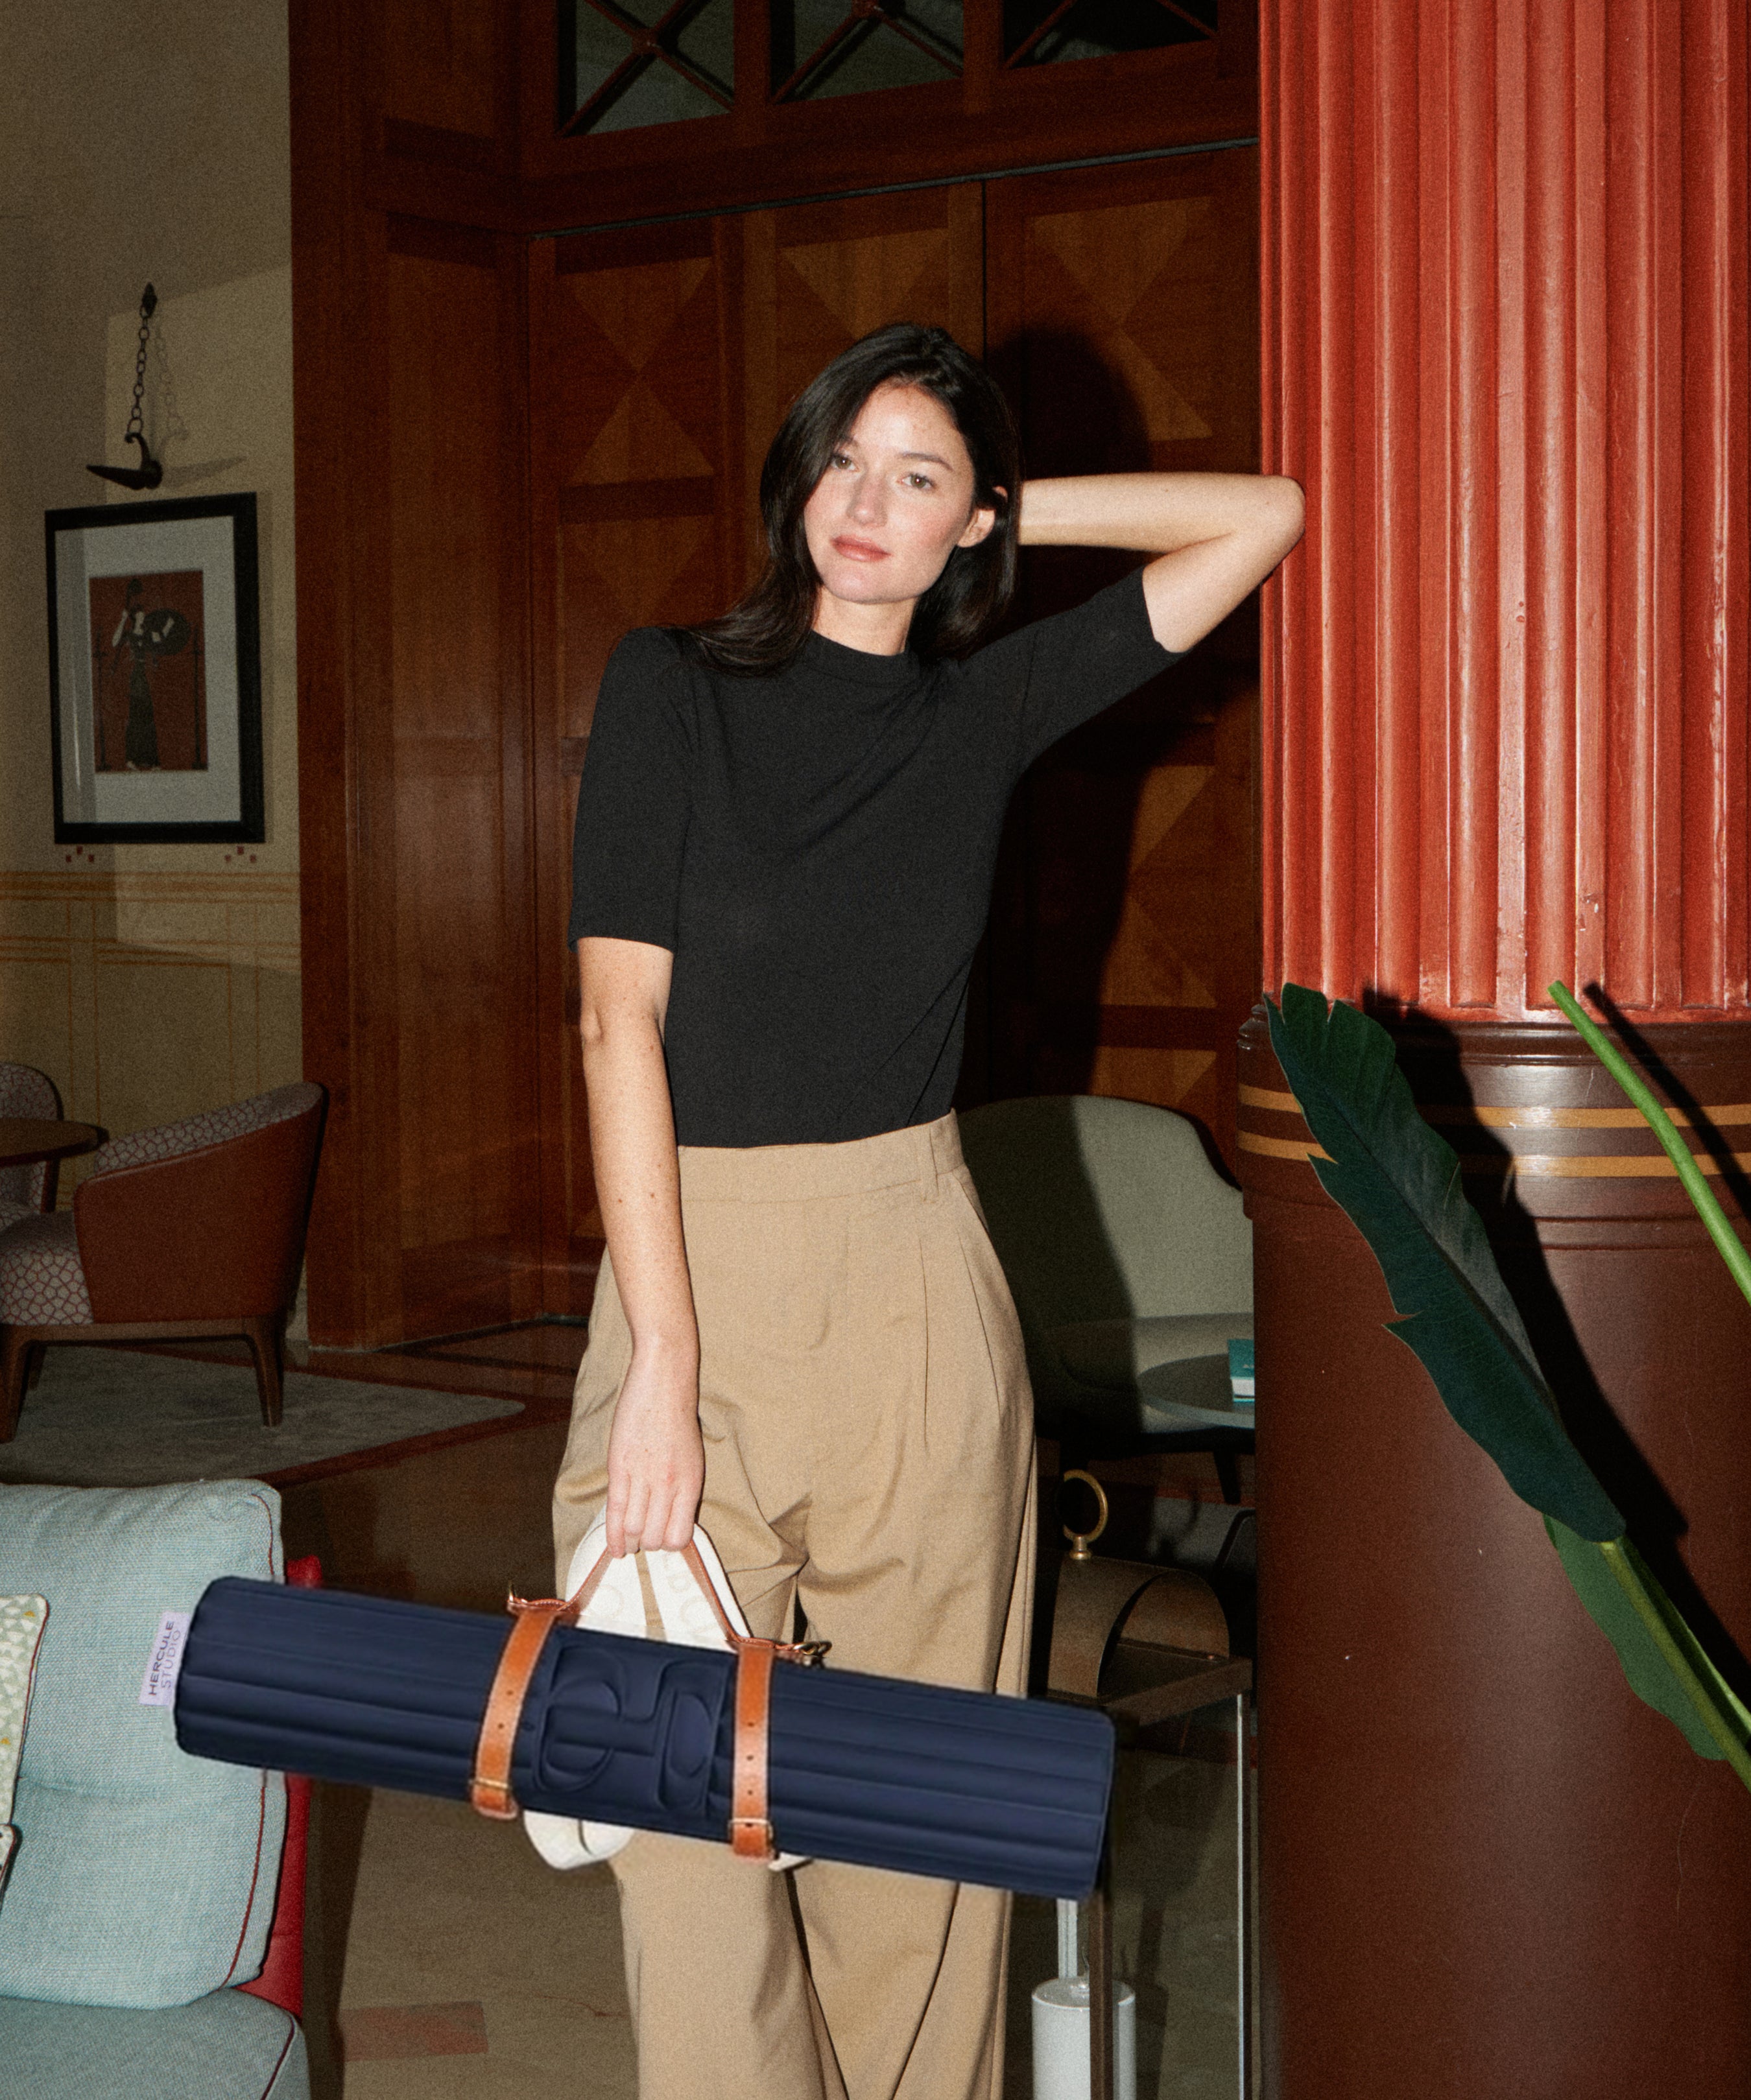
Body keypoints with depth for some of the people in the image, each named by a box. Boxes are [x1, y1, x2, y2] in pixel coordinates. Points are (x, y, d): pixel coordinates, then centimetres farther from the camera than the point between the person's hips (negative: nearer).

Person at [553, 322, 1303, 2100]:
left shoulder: (987, 708, 8)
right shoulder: (671, 688, 0)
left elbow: (1260, 517, 14)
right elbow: (622, 1019, -7)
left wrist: (1008, 516, 9)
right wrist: (664, 1360, -14)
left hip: (918, 1293, 2)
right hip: (699, 1264, -2)